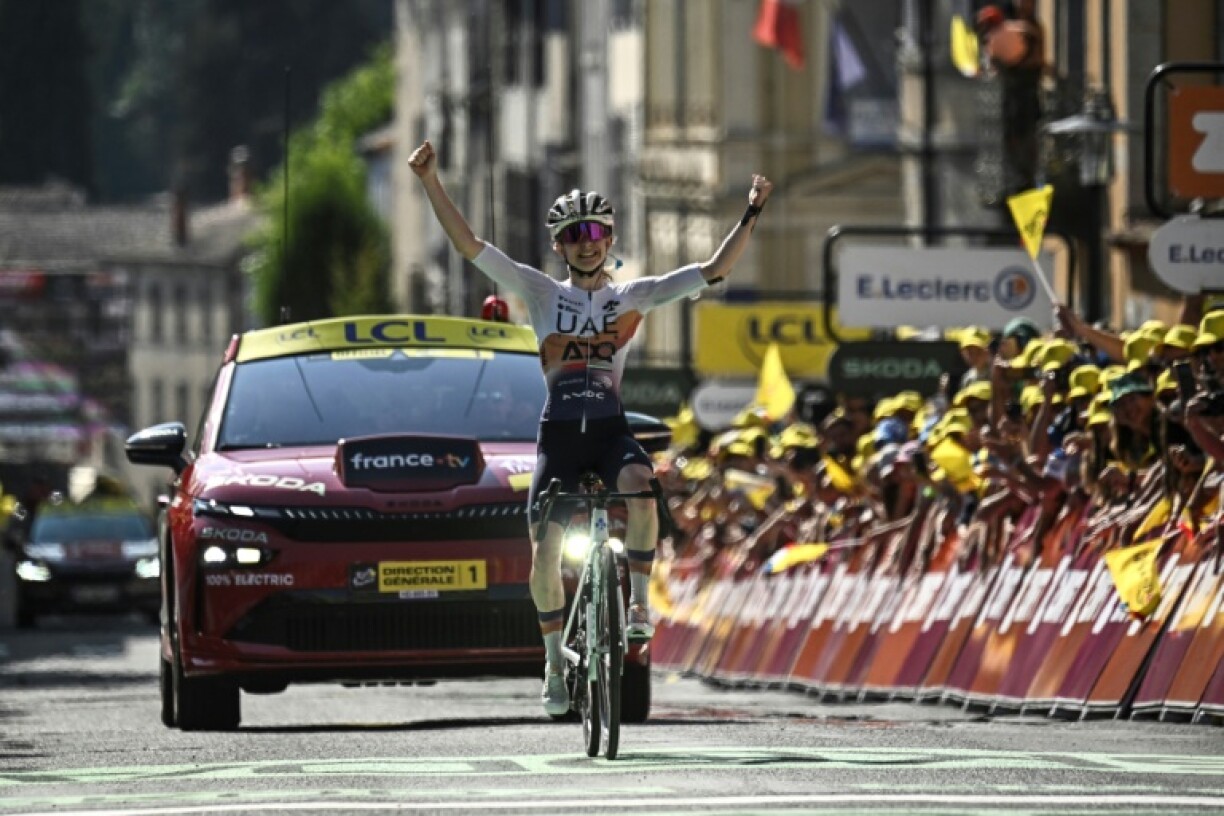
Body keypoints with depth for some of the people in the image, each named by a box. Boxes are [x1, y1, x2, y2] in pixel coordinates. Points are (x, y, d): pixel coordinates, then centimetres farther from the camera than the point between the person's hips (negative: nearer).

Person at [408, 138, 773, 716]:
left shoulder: (633, 297, 8)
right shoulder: (542, 293, 7)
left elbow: (714, 270, 3)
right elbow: (468, 245, 1)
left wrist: (751, 215, -6)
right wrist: (431, 183, -7)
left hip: (611, 430, -1)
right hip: (558, 433, 1)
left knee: (642, 488, -35)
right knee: (544, 553, -9)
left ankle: (638, 604, -18)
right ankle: (555, 664, 10)